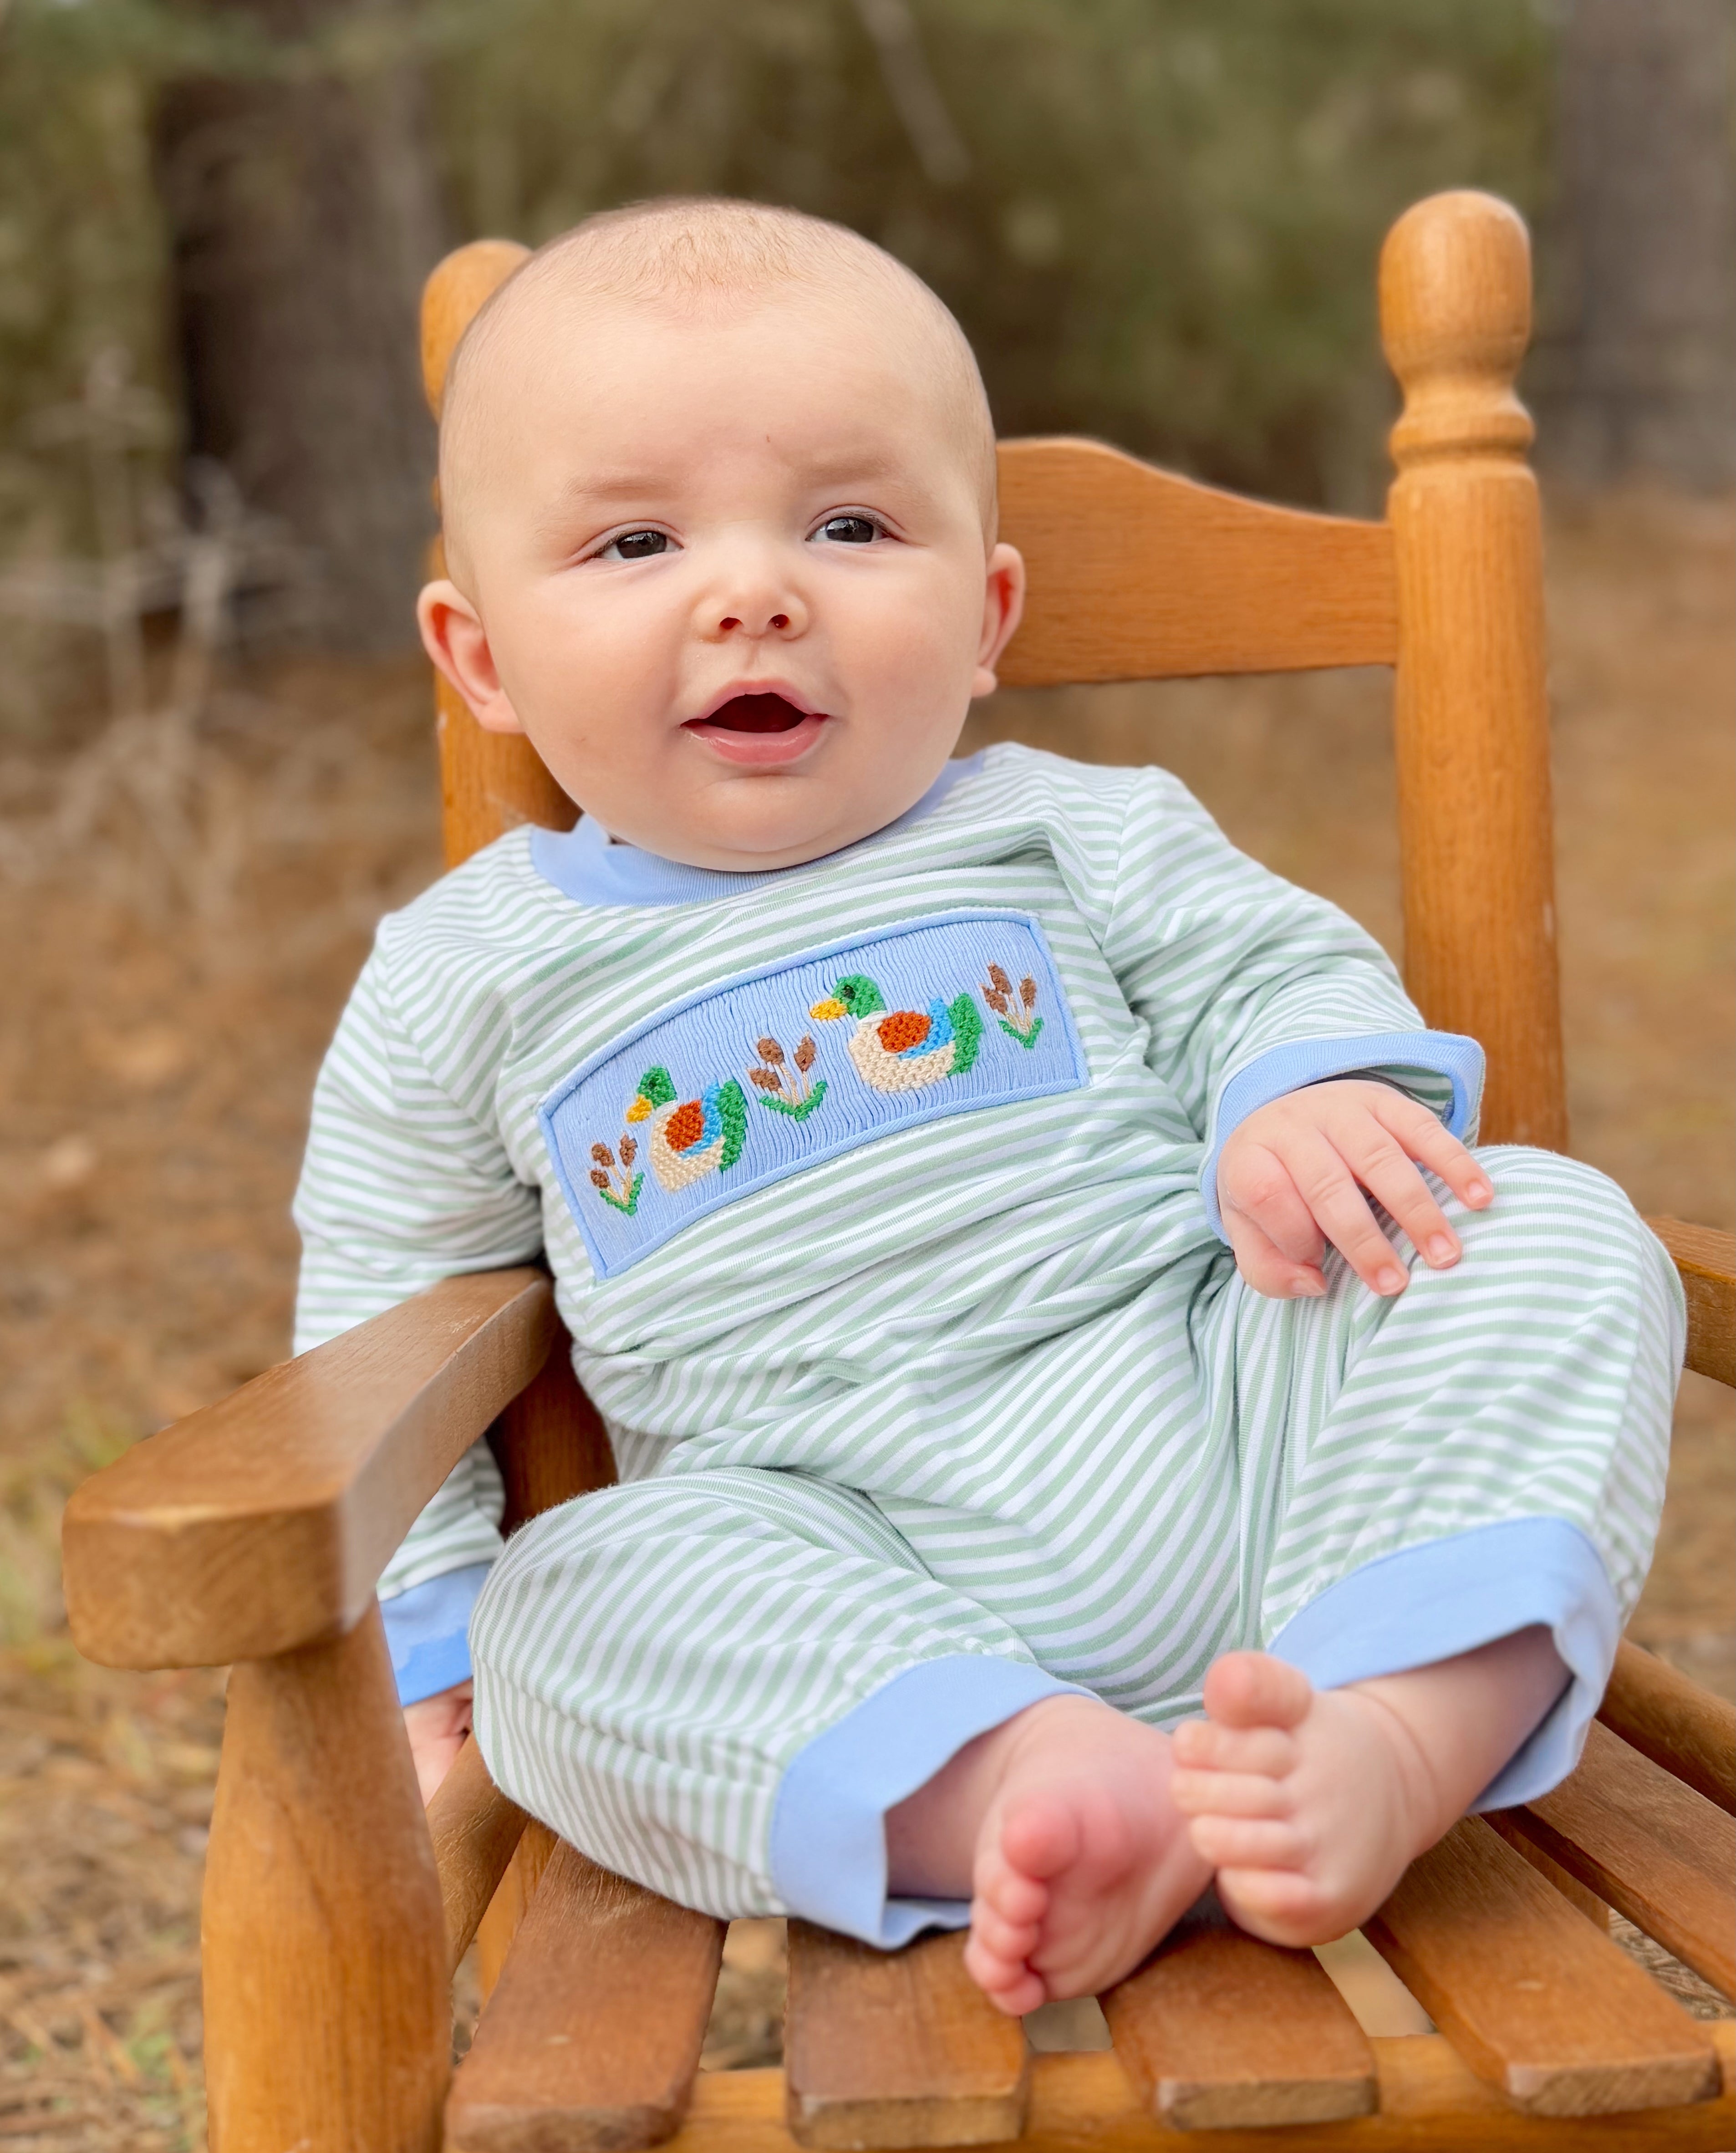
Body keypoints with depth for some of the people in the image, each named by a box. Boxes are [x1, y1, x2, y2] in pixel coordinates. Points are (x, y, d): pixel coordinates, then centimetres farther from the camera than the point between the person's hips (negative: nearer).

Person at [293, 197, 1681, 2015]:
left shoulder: (1069, 834, 9)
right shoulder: (465, 980, 9)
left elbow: (1274, 966, 12)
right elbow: (382, 1331, 16)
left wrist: (1309, 1098, -13)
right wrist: (419, 1643, 10)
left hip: (1225, 1429, 2)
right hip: (842, 1569, -1)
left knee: (1555, 1238, -17)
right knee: (569, 1610, -28)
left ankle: (1403, 1733, -34)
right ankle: (1029, 1790, -39)